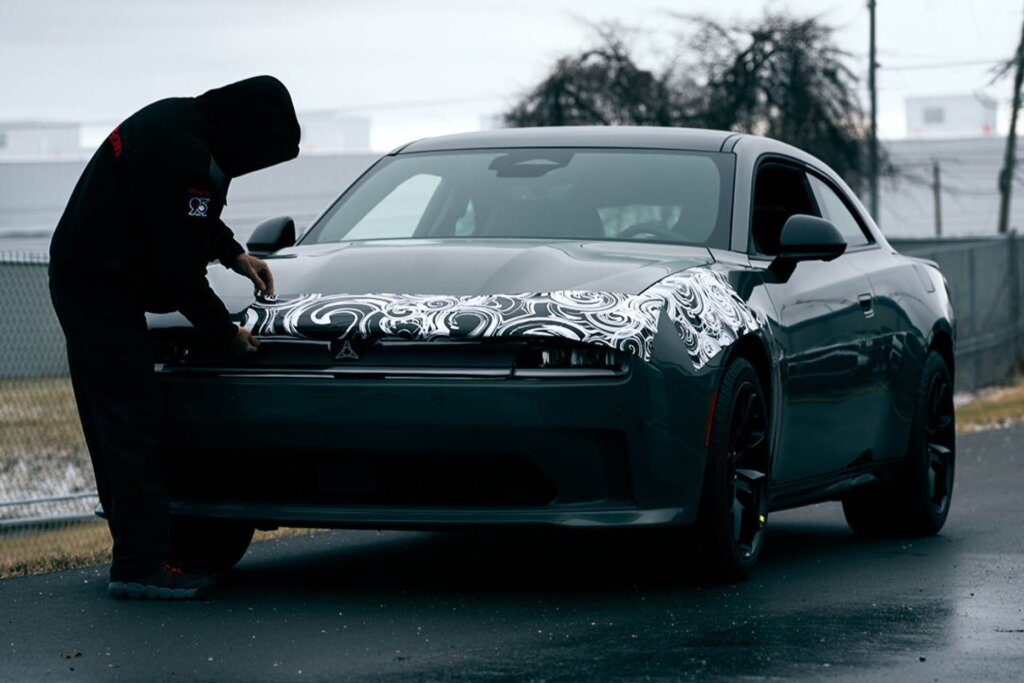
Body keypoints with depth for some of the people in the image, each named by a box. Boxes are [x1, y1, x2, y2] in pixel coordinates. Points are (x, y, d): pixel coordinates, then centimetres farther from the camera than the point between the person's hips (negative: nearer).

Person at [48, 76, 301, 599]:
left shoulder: (182, 120, 6)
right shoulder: (182, 158, -25)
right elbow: (180, 271, -21)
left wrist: (234, 253, 19)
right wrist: (226, 334, -9)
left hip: (78, 277, 11)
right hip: (101, 290, -11)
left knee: (115, 425, 12)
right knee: (131, 423, -10)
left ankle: (138, 553, 19)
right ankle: (142, 564, -10)